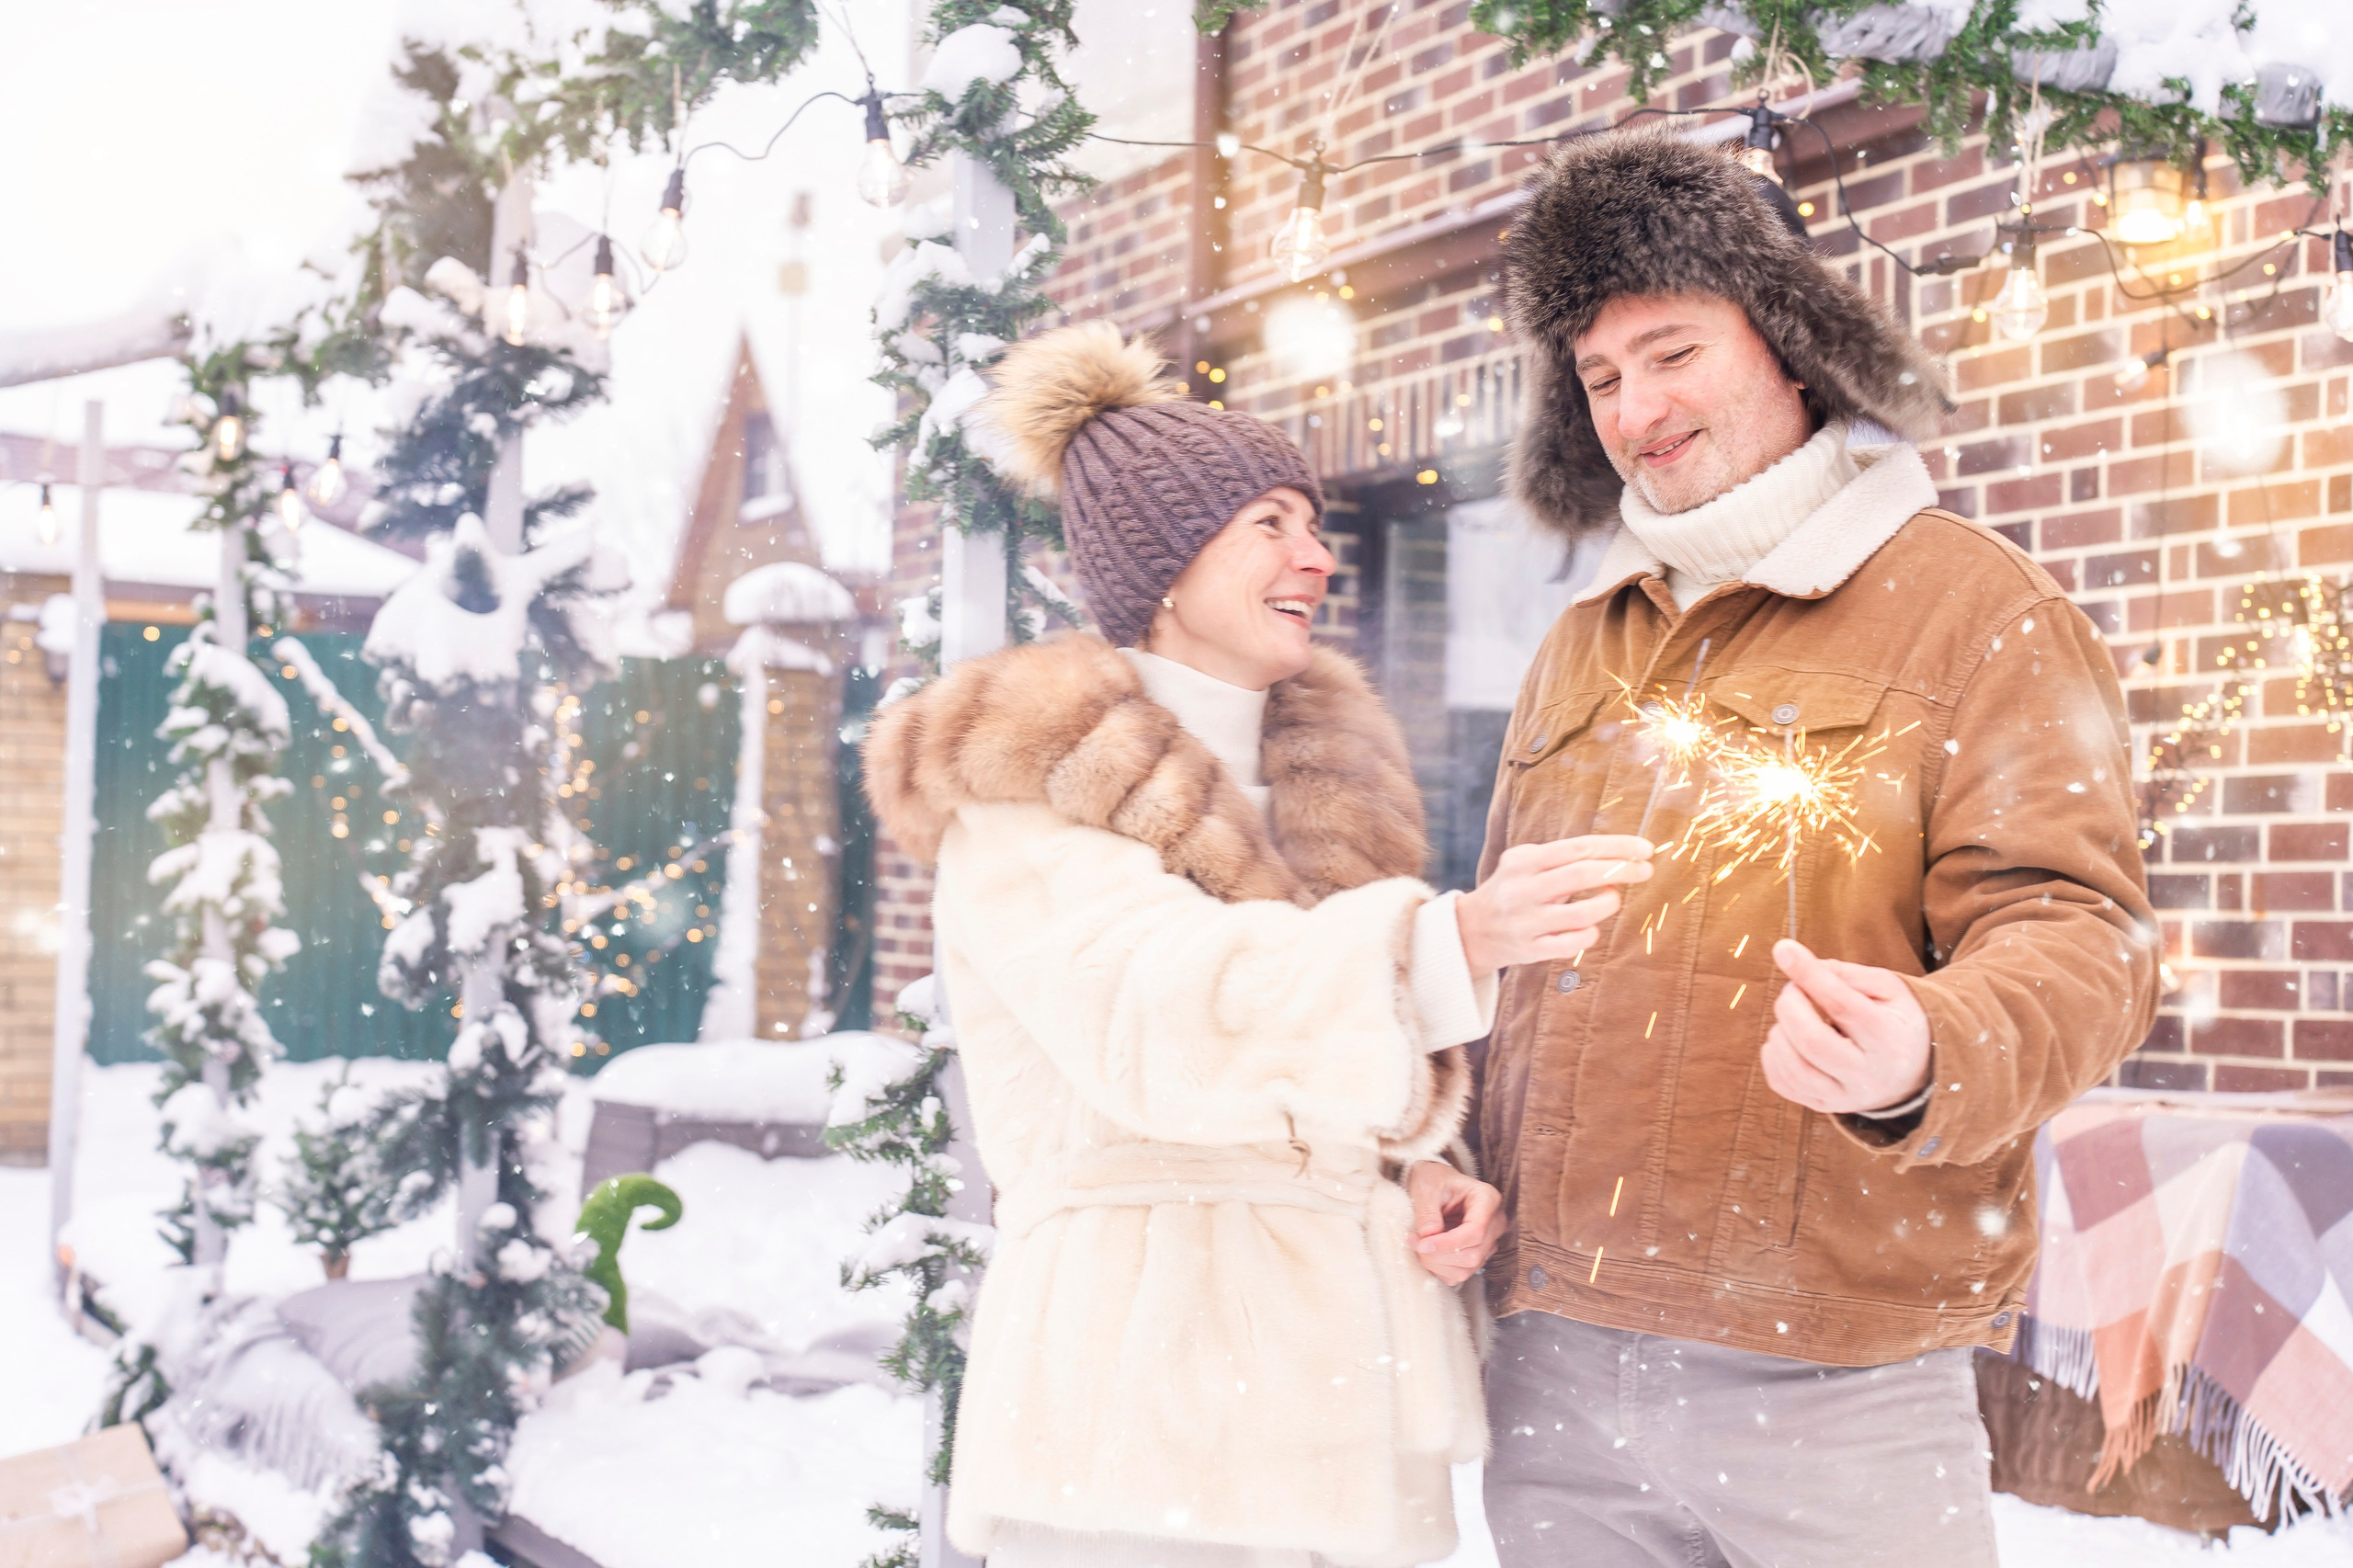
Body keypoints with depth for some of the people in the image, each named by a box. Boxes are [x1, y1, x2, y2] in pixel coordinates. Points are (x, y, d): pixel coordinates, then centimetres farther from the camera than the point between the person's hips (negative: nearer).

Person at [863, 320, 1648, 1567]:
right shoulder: (1026, 792, -7)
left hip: (1351, 1402, 6)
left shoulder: (1323, 777, 15)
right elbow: (1157, 1015, -26)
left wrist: (1420, 1168, 1)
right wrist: (1454, 940, -39)